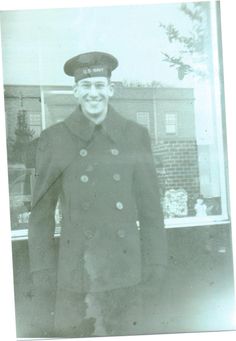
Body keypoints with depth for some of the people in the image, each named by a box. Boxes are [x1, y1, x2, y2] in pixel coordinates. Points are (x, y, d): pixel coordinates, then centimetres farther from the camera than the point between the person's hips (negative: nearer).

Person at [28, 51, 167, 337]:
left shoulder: (135, 135, 3)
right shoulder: (54, 139, -1)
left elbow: (150, 207, 5)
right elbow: (41, 212, 1)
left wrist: (155, 261, 3)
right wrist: (42, 270, -2)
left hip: (125, 269, 2)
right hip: (75, 272, -1)